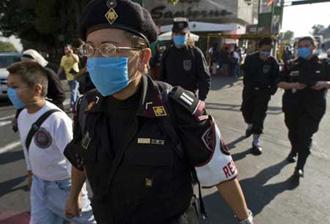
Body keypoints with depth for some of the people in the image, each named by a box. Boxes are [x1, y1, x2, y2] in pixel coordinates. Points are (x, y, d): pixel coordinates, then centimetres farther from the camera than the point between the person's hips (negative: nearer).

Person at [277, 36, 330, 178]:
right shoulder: (291, 65, 3)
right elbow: (280, 83, 2)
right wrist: (293, 85, -16)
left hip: (313, 107, -2)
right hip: (292, 105, 2)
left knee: (305, 135, -6)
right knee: (293, 132, 17)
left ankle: (300, 166, -3)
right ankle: (294, 151, 45)